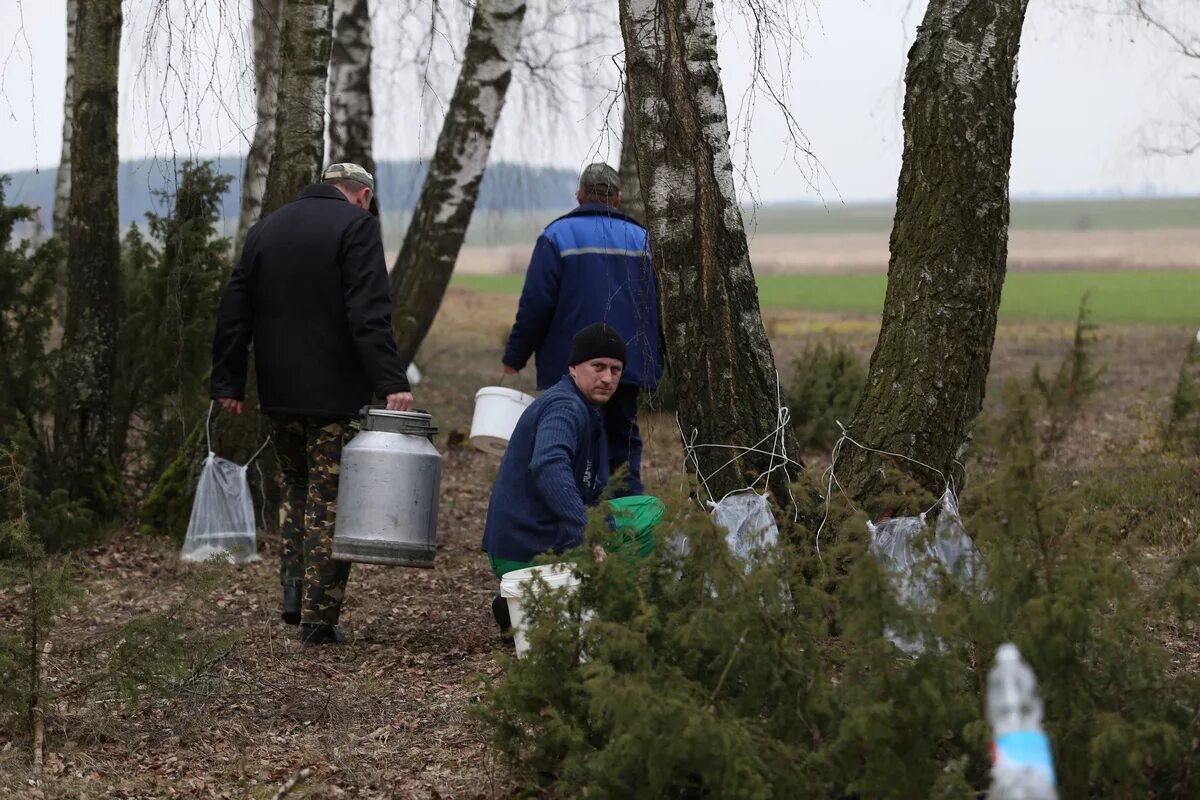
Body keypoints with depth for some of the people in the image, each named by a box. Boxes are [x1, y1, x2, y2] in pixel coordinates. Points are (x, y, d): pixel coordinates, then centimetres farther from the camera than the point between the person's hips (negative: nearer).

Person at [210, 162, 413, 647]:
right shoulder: (356, 226, -7)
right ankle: (318, 620, 1)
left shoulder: (265, 229, 14)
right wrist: (391, 383, -21)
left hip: (279, 394, 6)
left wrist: (228, 383, 14)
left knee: (295, 489, 23)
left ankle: (294, 590, 12)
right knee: (328, 503, 0)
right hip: (336, 396, -5)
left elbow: (234, 312, 13)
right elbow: (369, 315, -18)